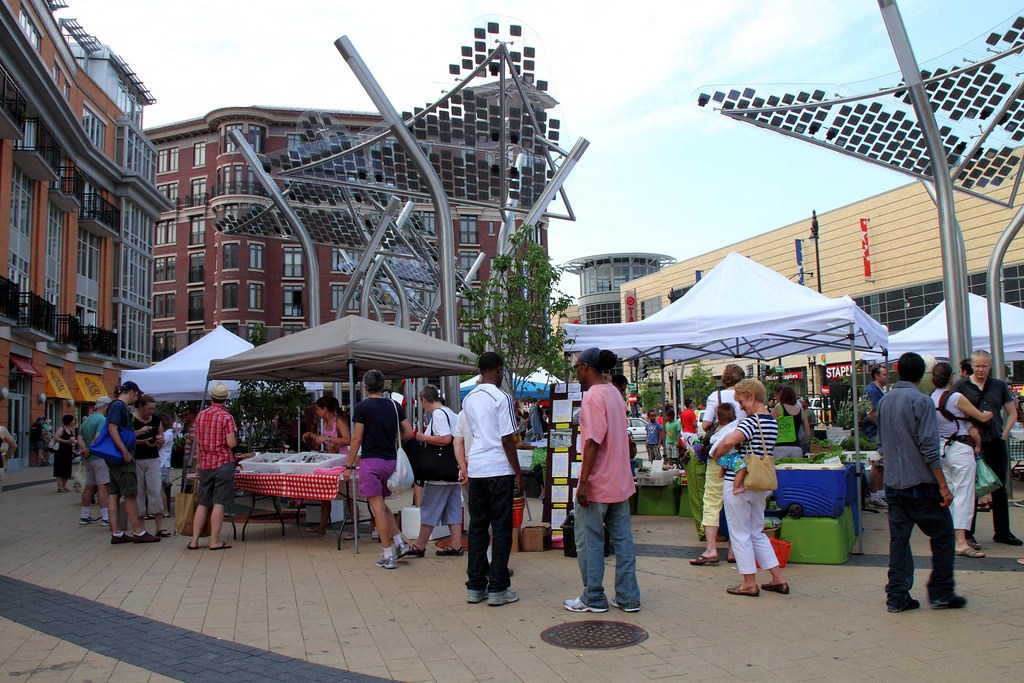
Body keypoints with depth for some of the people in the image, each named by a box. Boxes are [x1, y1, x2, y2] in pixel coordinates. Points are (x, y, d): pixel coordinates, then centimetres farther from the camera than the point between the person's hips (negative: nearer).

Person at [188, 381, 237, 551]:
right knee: (219, 503, -2)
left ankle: (194, 540, 11)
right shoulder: (226, 417, -9)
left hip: (204, 464, 5)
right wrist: (235, 440, 6)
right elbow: (231, 443, -17)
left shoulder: (200, 415, 7)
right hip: (223, 463, -5)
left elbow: (197, 442, 14)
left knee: (203, 503, 11)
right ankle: (214, 541, -1)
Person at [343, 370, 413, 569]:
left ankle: (388, 556, 2)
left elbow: (357, 438, -9)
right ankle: (399, 543, 12)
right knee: (382, 505, 21)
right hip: (391, 461, 5)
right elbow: (408, 433, 5)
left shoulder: (362, 407, -6)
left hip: (371, 461, -5)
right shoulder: (394, 406, 7)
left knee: (378, 508, 0)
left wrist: (349, 465, -3)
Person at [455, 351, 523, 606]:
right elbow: (507, 439, -10)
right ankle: (497, 589, 3)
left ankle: (475, 586, 14)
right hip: (499, 470, -6)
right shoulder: (501, 398, -8)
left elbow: (463, 437, 14)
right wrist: (518, 473, -4)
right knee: (501, 529, 1)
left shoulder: (468, 399, 11)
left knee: (477, 528, 10)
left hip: (475, 470, 6)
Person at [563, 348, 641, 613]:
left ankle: (593, 598, 11)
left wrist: (583, 481, -20)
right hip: (620, 481, 9)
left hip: (598, 483, -9)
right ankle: (628, 597, 16)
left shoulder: (593, 396, -16)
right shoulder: (615, 393, 13)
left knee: (589, 541, 3)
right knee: (622, 539, 11)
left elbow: (593, 441, -22)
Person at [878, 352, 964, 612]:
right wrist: (943, 486, -14)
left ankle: (897, 597, 9)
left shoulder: (884, 401, 9)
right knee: (942, 536, 10)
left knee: (898, 539, 8)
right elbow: (929, 448, -16)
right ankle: (941, 593, 15)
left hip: (893, 483, 6)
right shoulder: (921, 401, -12)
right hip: (921, 483, -6)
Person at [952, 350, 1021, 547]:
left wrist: (1004, 434, 3)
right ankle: (967, 534, 11)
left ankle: (1002, 532, 25)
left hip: (996, 444, 4)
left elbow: (1012, 414, 13)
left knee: (999, 488, 12)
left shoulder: (999, 386, 8)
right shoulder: (961, 385, -2)